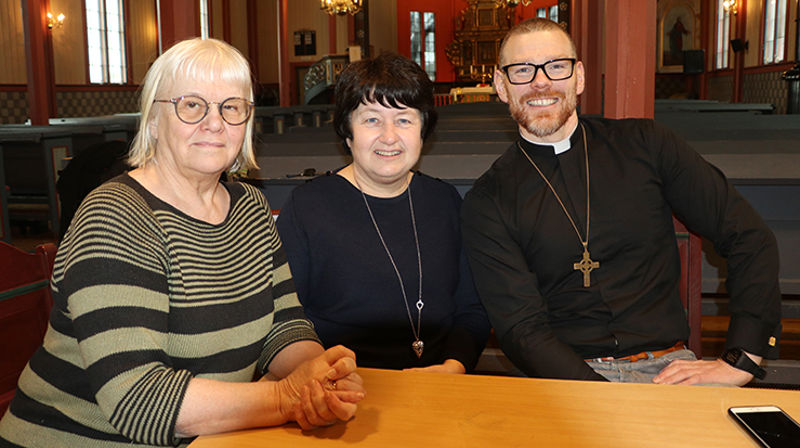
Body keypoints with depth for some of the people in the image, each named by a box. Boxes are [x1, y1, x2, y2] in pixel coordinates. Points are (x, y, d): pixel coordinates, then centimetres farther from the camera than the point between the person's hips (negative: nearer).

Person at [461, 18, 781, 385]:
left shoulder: (644, 145, 6)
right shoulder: (487, 203, 1)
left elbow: (749, 236, 6)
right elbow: (522, 329, -6)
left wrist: (739, 362, -4)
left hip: (667, 366, 2)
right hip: (566, 373, -2)